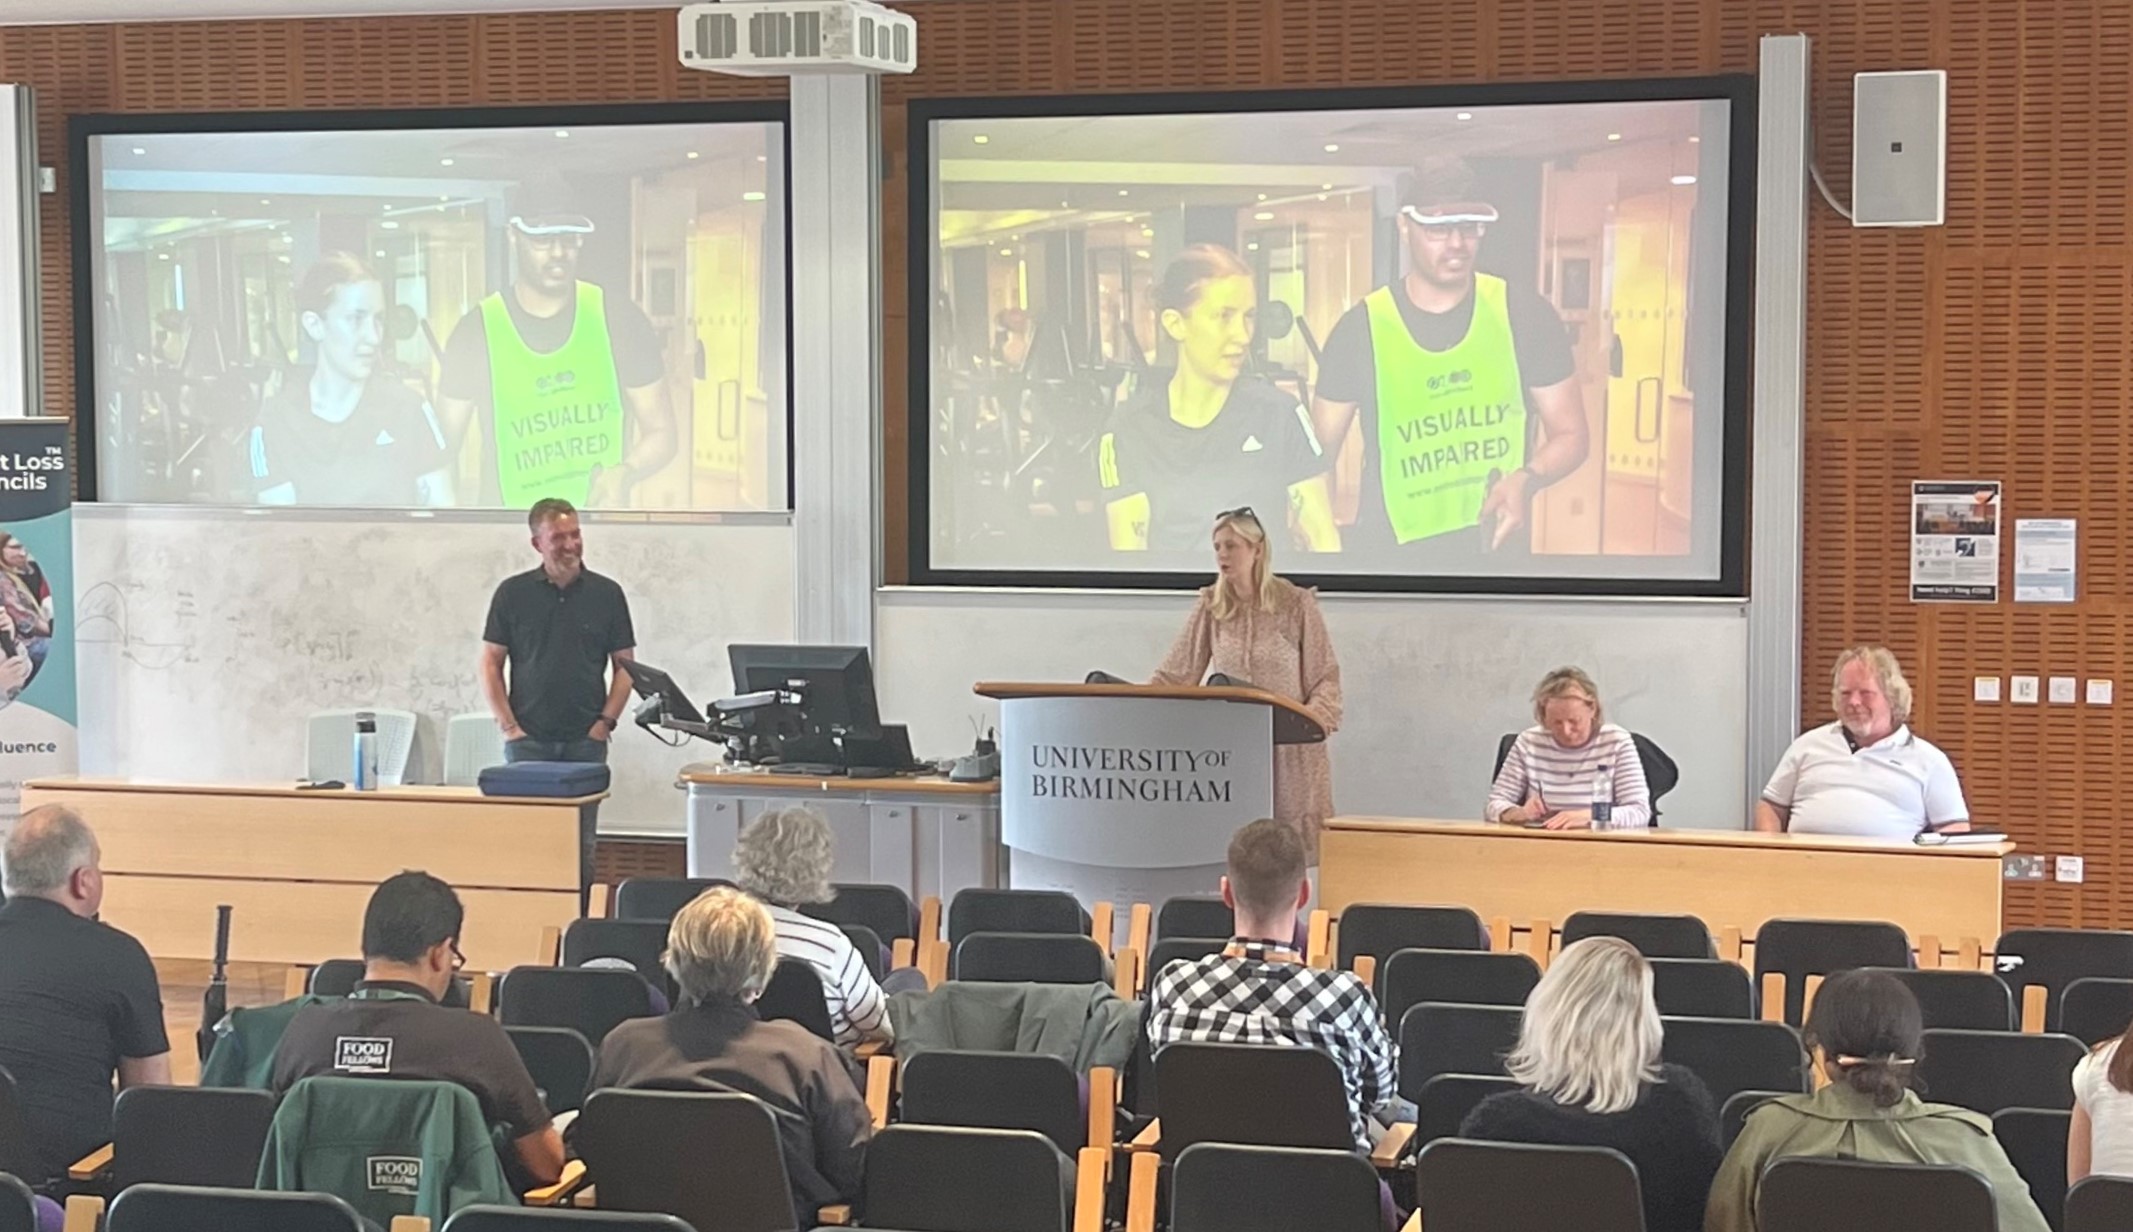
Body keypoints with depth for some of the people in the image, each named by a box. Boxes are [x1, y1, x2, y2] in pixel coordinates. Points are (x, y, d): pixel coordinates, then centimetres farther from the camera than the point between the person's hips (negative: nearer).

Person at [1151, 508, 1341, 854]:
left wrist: (1310, 721, -17)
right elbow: (1176, 674, 5)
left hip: (1289, 750, -3)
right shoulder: (1211, 606, 5)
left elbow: (1326, 678, -1)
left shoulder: (1296, 603, -4)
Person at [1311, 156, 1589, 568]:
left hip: (1497, 550, 1)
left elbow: (1571, 435, 3)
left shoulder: (1525, 315, -4)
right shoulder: (1360, 329, -7)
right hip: (1389, 555, -1)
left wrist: (1526, 480, -18)